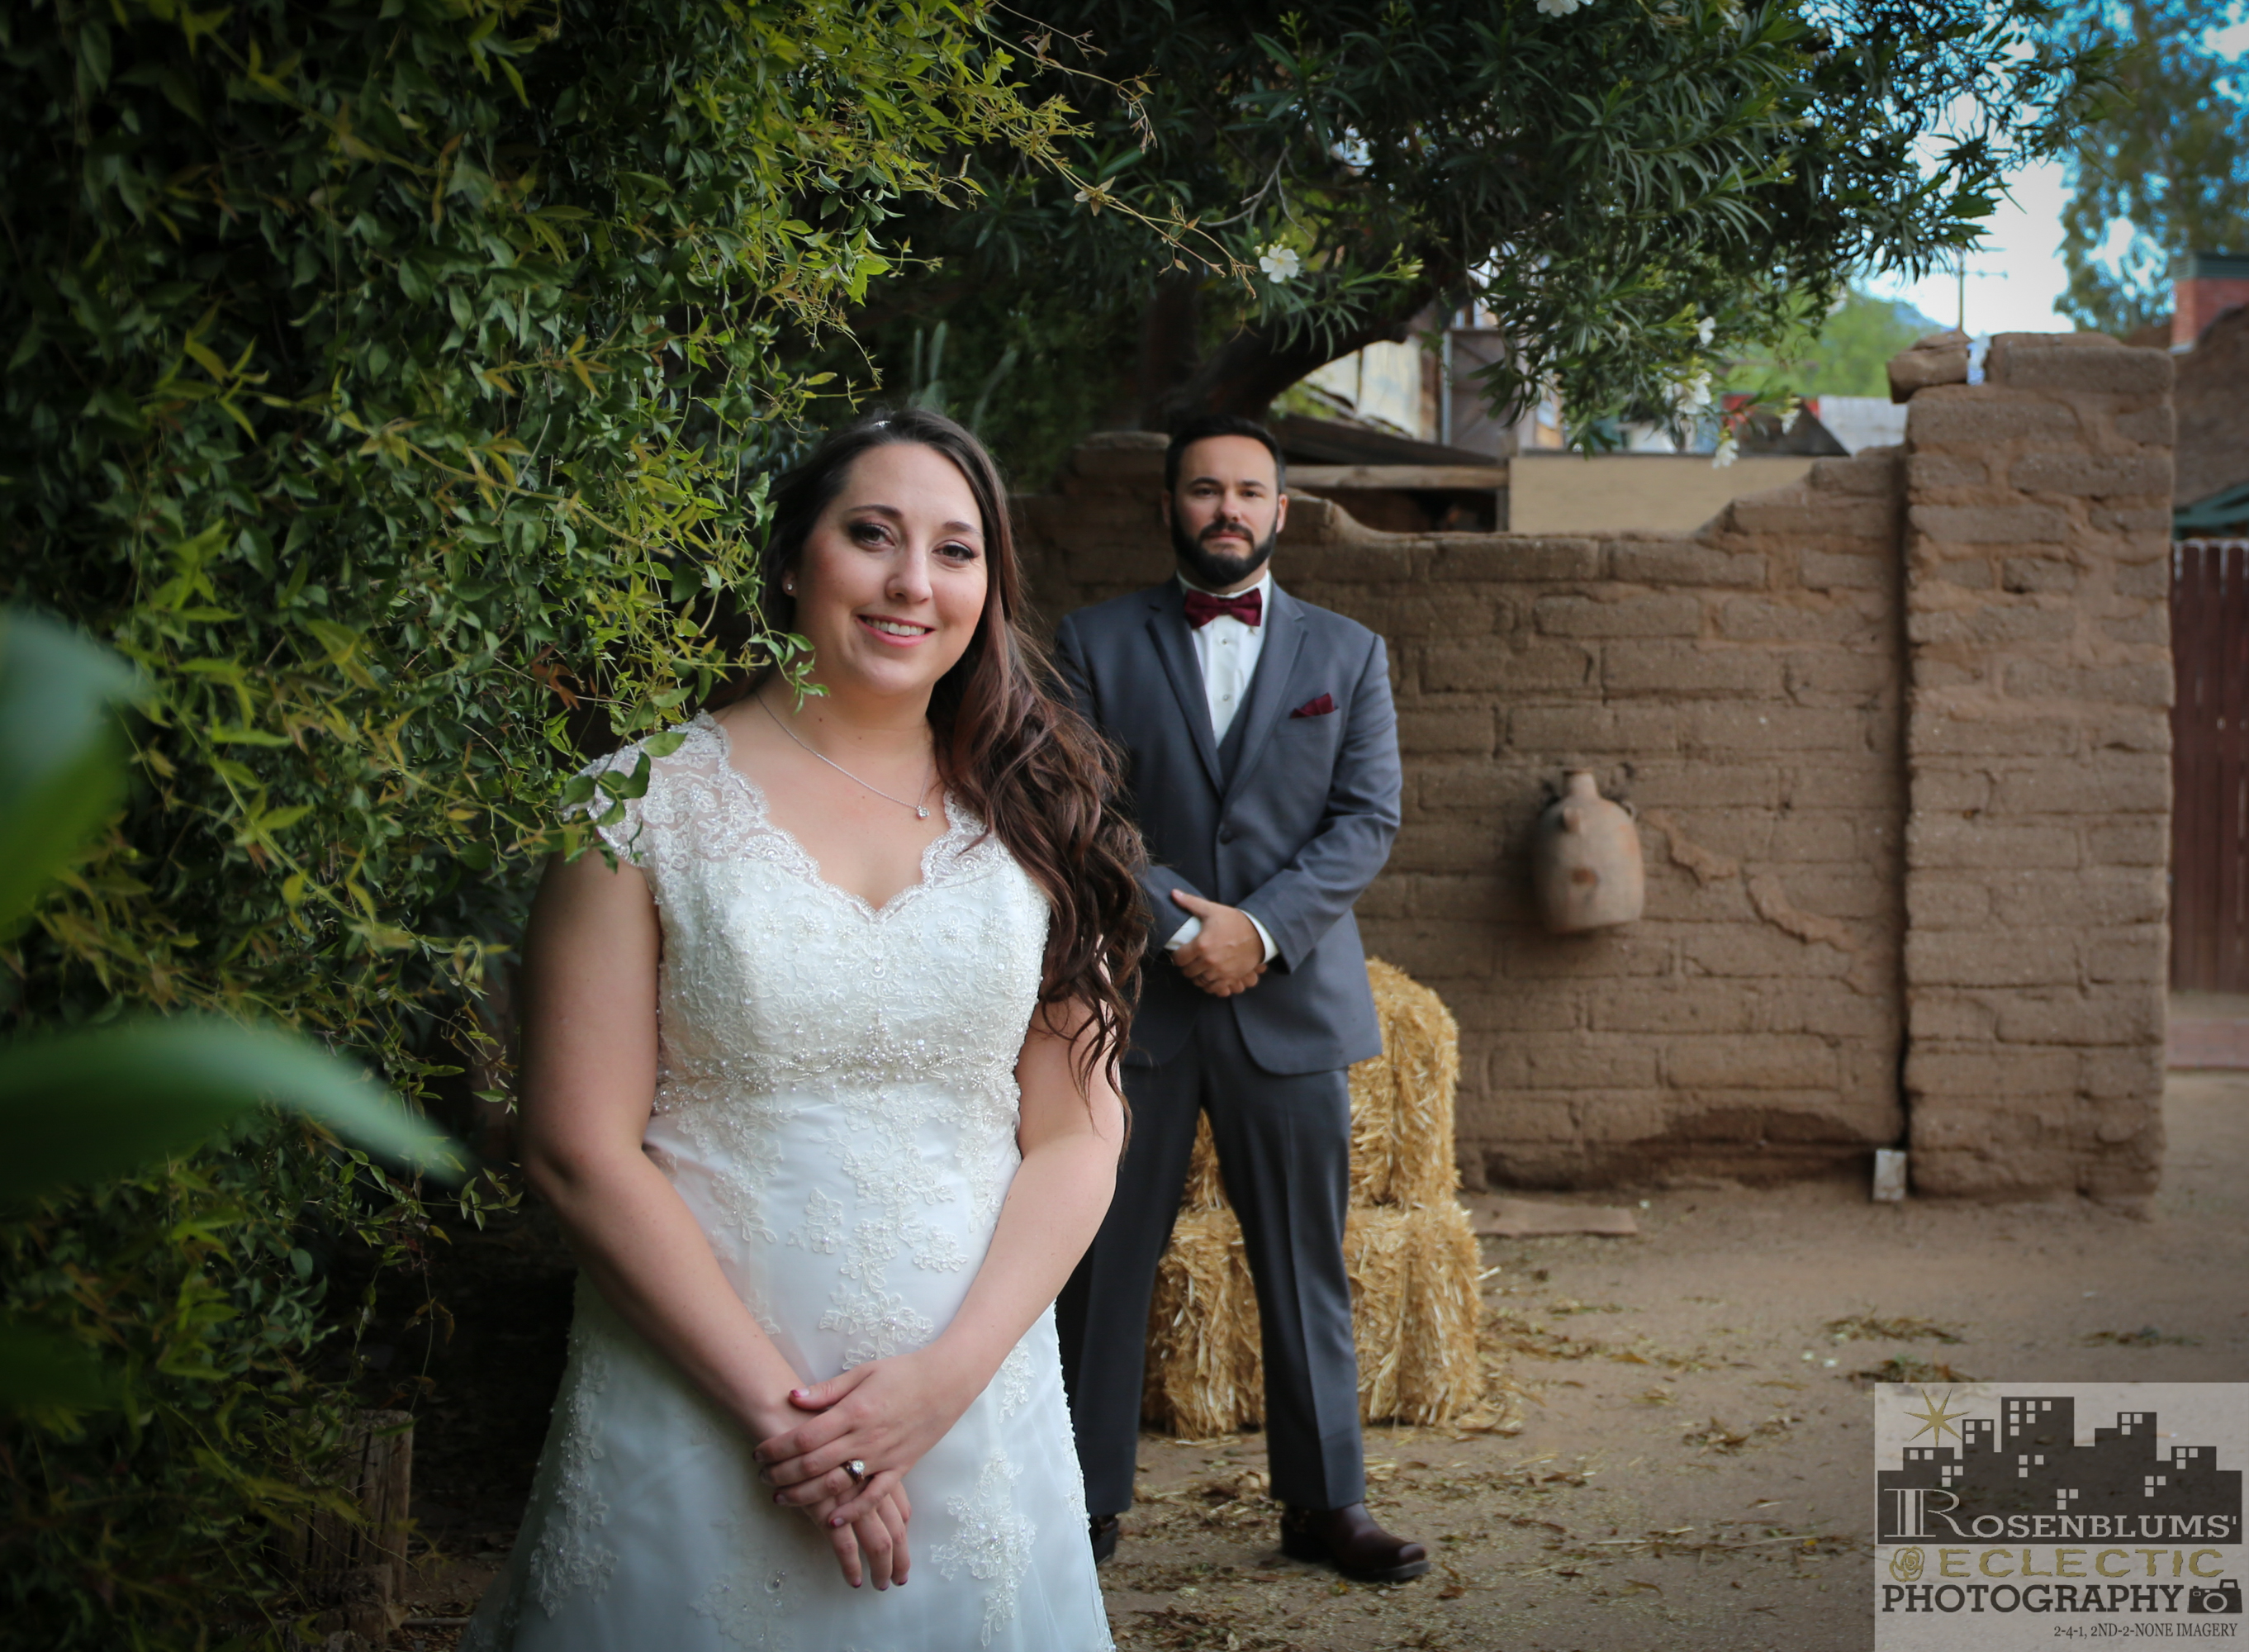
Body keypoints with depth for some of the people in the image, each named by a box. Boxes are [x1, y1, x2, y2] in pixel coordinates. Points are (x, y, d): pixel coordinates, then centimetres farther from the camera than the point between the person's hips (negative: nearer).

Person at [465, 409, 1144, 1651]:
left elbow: (1077, 1137, 2)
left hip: (977, 1418, 3)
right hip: (696, 1418, -3)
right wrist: (778, 1404, -12)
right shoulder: (649, 800, -5)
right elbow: (579, 1150, -9)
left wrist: (947, 1375, -11)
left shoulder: (1029, 819, 5)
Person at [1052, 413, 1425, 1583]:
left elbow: (1368, 819, 1)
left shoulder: (1347, 653, 10)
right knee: (1104, 1262, 3)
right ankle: (1088, 1500, 13)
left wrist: (1259, 930, -12)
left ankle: (1324, 1503, 15)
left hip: (1291, 997, 1)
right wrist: (1178, 930, -14)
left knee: (1306, 1268, 6)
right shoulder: (1094, 646, 6)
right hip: (1130, 998, -1)